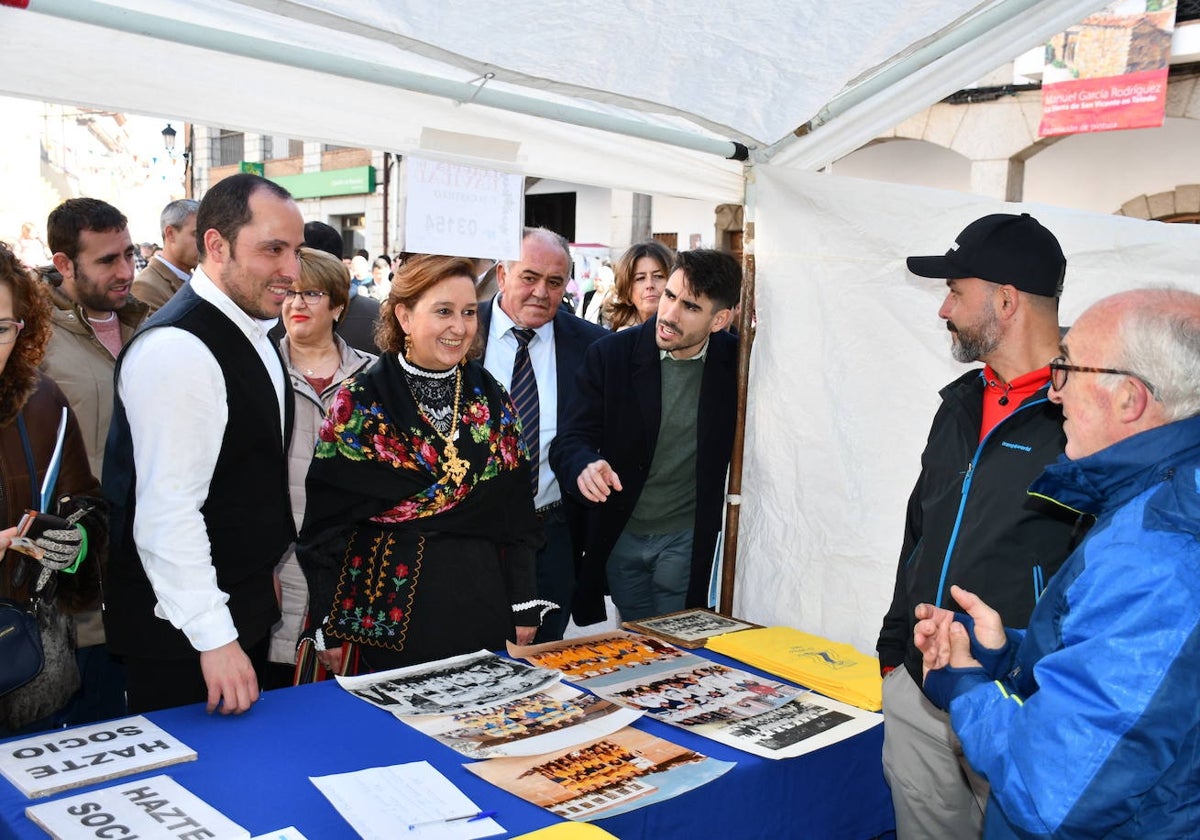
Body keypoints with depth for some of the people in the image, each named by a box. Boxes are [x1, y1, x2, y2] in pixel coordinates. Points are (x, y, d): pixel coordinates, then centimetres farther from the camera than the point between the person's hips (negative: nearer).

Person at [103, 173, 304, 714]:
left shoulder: (254, 332, 8)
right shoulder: (177, 350, -23)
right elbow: (167, 512, -26)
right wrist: (214, 637, -24)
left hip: (246, 607, 9)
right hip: (182, 632, -9)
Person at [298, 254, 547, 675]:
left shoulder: (492, 399, 5)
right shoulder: (360, 402, -6)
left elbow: (516, 510, 7)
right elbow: (328, 516, -5)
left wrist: (524, 606, 4)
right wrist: (328, 626, -5)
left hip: (483, 604, 3)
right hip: (389, 607, -3)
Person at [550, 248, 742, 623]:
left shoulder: (733, 360, -8)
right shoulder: (610, 354, -10)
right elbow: (571, 440, -12)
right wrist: (584, 466, -34)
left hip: (688, 539, -1)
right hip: (619, 535, 1)